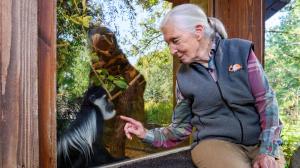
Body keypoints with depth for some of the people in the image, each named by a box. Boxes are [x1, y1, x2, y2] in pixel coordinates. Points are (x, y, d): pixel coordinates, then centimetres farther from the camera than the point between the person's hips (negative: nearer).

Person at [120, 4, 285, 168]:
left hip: (260, 141, 1)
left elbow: (266, 100, -4)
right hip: (215, 141, 0)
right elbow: (182, 126, 11)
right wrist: (147, 134, -4)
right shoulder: (183, 76, 3)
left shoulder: (241, 51, -3)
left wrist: (267, 151, -13)